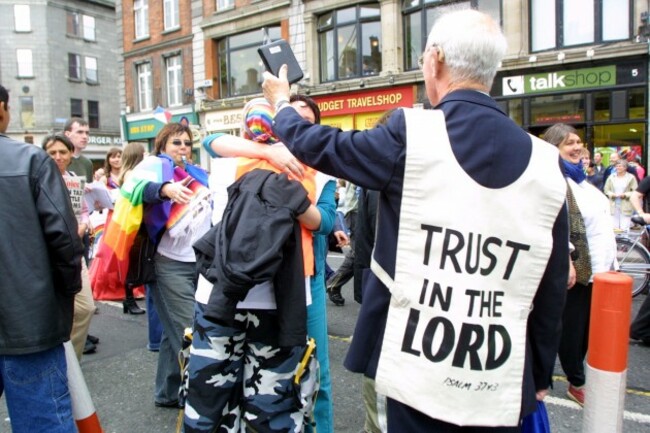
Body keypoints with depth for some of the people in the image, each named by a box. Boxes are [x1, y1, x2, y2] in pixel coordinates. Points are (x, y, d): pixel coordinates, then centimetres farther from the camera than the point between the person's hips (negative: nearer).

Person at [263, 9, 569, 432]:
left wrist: (281, 103, 22)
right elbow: (552, 288, 2)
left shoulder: (410, 134, -14)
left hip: (420, 373, -3)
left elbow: (318, 147, 2)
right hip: (502, 384, 4)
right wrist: (541, 374, 15)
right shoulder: (545, 162, -3)